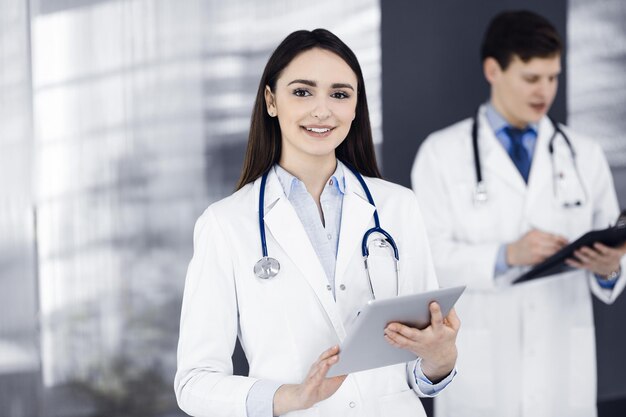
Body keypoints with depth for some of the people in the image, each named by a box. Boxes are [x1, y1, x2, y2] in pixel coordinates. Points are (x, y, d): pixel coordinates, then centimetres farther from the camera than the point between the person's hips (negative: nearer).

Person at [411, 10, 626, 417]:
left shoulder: (586, 156, 11)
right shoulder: (442, 153, 3)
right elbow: (429, 257, -6)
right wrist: (506, 255, -20)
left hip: (563, 368, 2)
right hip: (479, 369, -2)